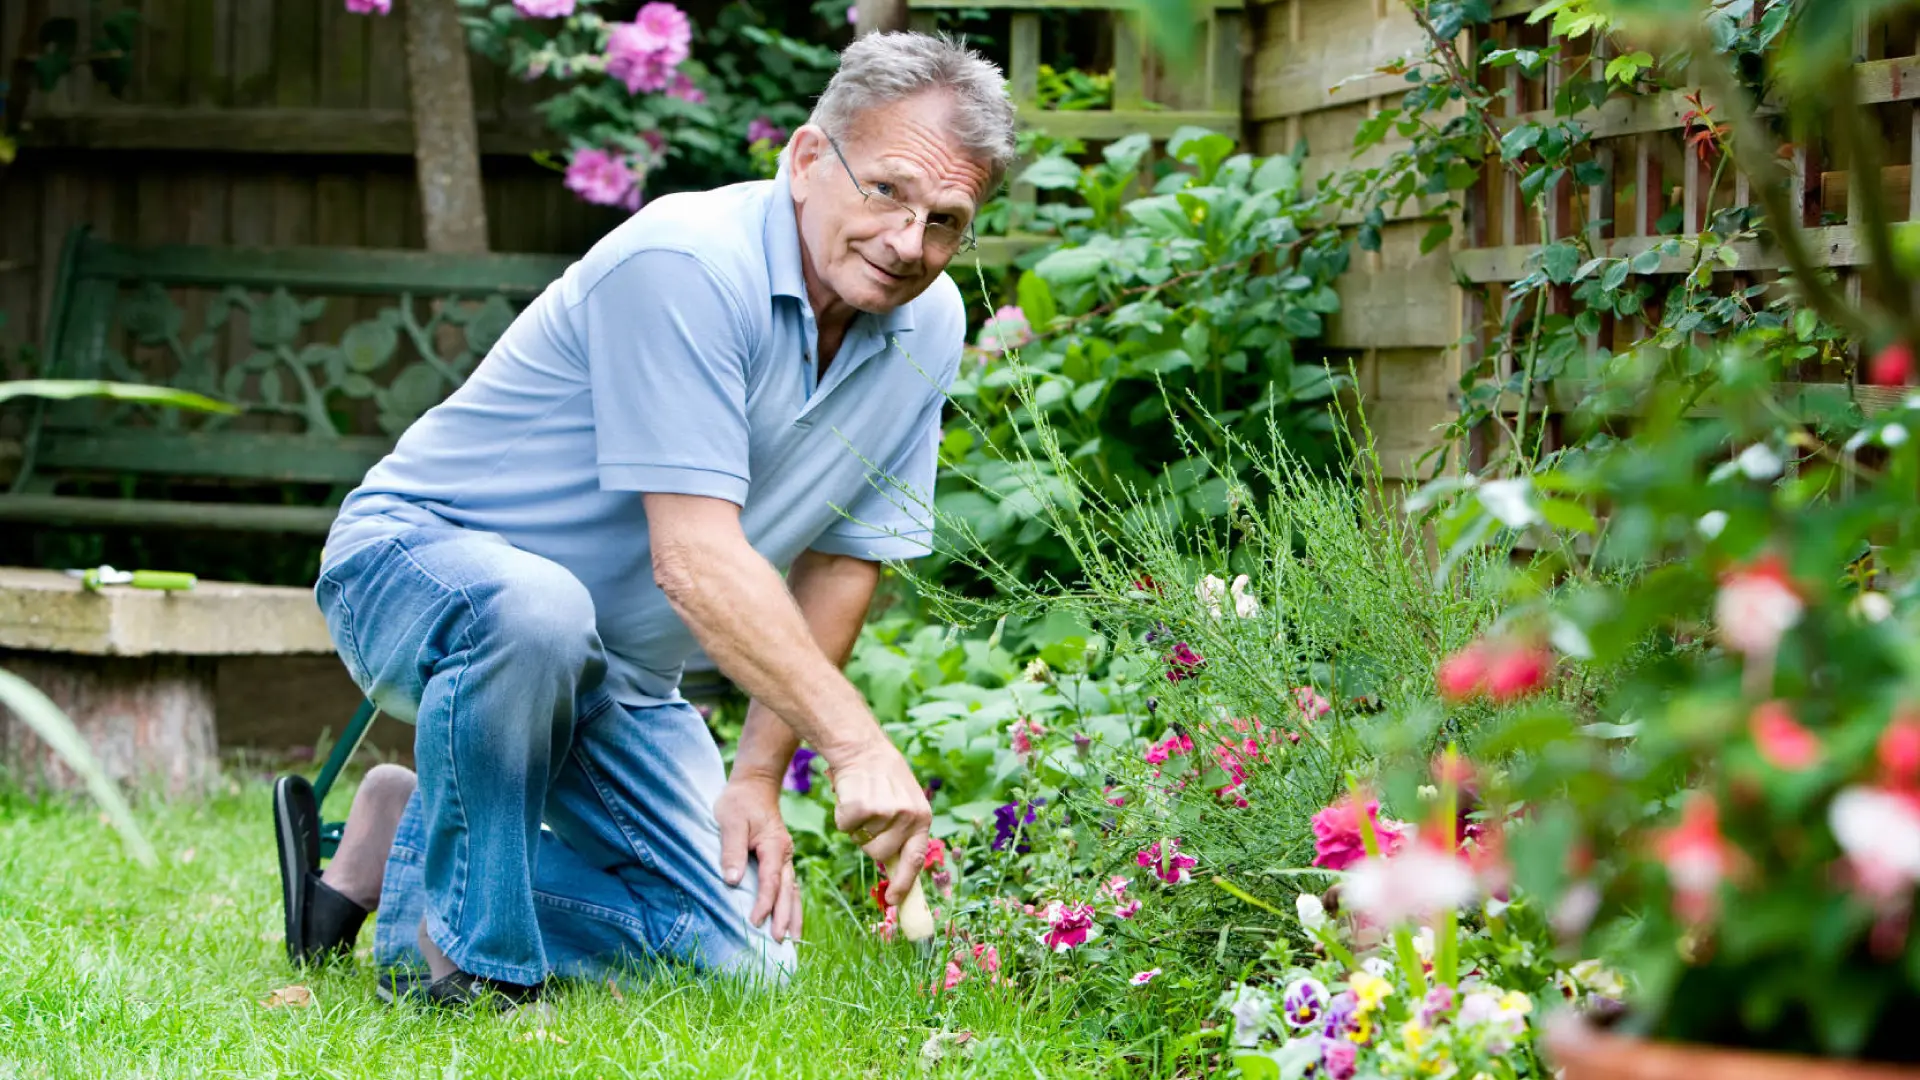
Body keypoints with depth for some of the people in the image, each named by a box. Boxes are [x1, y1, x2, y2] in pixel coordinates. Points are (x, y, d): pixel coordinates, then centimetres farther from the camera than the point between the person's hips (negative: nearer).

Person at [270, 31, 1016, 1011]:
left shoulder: (928, 325, -4)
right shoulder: (687, 265, -28)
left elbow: (842, 562, 4)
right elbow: (693, 560, -34)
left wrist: (758, 779, -2)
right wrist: (855, 745, -40)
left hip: (613, 674, 7)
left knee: (744, 956, -4)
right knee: (533, 609, -43)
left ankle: (396, 837, 12)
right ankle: (460, 949, -20)